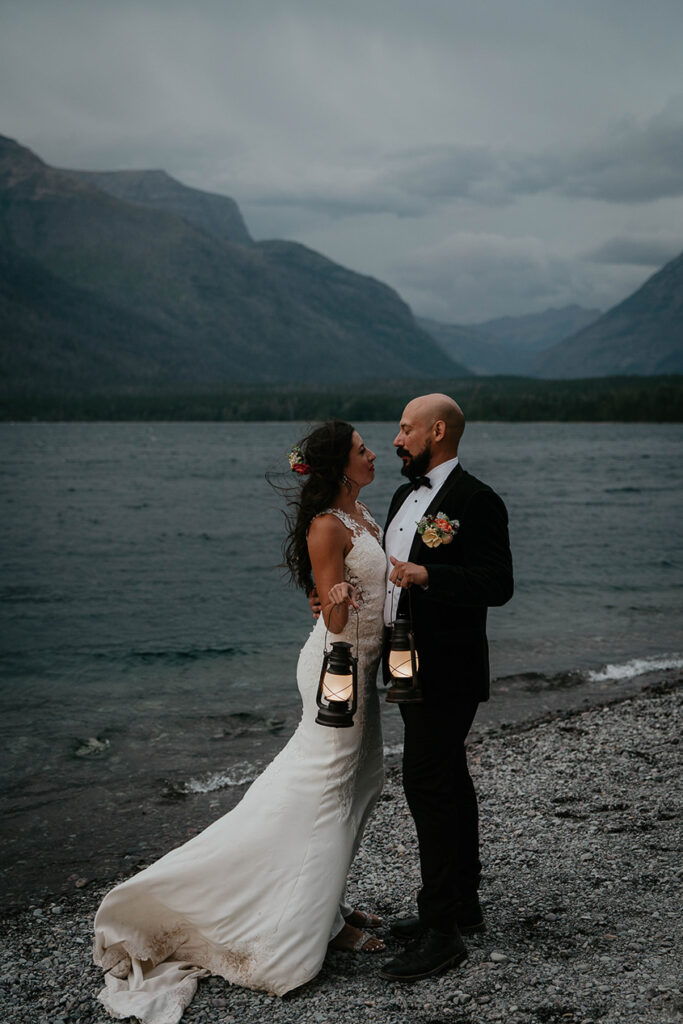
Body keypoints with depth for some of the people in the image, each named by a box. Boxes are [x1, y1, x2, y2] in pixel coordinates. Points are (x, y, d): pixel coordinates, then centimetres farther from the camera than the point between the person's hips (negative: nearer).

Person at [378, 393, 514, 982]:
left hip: (447, 673, -10)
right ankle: (462, 906, 28)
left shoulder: (476, 501, -14)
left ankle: (441, 933, -5)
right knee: (448, 783, 16)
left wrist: (427, 575, -29)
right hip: (415, 669, 10)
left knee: (428, 785, -11)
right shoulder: (406, 496, 15)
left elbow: (498, 584, -21)